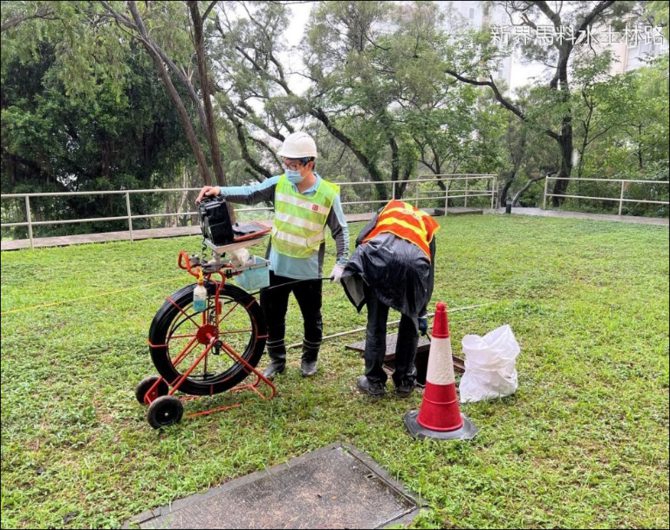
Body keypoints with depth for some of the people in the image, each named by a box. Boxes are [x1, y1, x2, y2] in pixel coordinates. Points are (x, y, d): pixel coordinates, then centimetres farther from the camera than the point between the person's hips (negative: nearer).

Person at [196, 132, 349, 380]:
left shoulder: (328, 194, -13)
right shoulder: (279, 183, -5)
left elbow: (340, 230, -6)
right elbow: (250, 194, -9)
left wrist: (341, 262, -11)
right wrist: (220, 191, -25)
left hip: (307, 270, -3)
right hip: (275, 265, 3)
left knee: (312, 317, 13)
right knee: (271, 315, 12)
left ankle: (310, 358, 37)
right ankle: (277, 360, 31)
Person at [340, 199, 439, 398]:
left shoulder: (389, 208, 36)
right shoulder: (427, 224, 38)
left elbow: (361, 239, 16)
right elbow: (429, 271, 38)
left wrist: (358, 269, 21)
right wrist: (422, 312, 45)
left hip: (380, 256, -1)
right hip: (415, 262, 1)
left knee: (376, 325, 14)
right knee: (410, 324, 21)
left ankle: (375, 382, 26)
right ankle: (405, 382, 31)